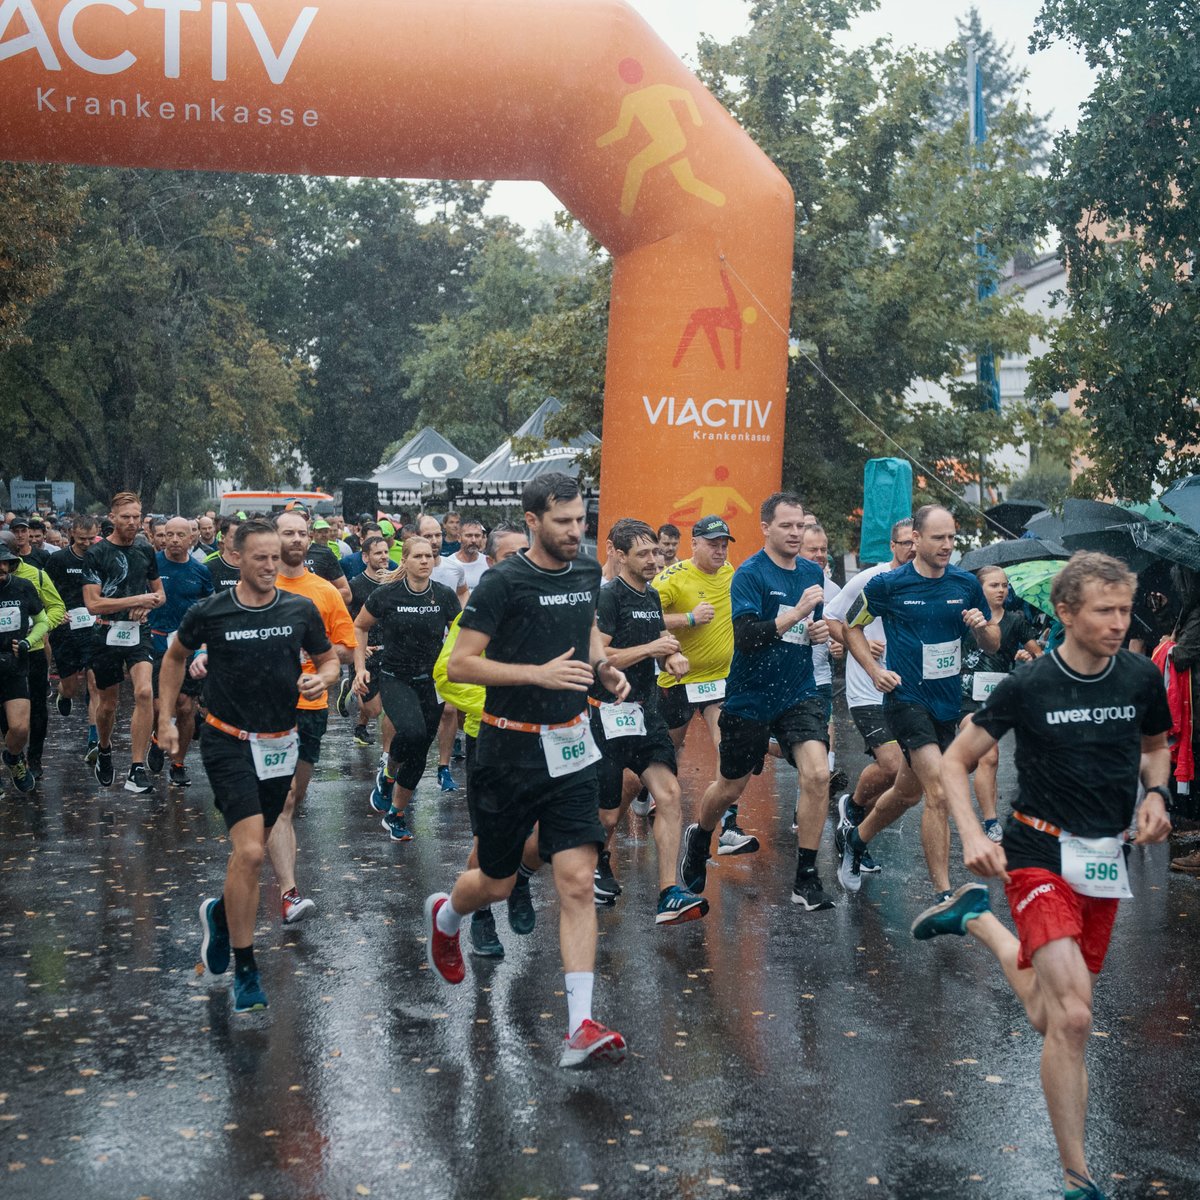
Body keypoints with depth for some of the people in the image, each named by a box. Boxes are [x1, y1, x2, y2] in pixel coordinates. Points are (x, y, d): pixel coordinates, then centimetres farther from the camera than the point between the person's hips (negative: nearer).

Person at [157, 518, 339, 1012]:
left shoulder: (301, 610, -3)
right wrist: (165, 719, 8)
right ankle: (244, 969, -3)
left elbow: (328, 659, 11)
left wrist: (321, 678, -12)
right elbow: (175, 657, 11)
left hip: (280, 744, 4)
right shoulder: (208, 612, -8)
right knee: (250, 852, -17)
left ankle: (220, 912, 46)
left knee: (252, 850, 15)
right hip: (229, 743, -4)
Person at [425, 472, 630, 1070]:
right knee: (497, 883, 11)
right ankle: (444, 915, 48)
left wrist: (604, 666, 4)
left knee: (577, 882, -6)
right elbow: (459, 665, -16)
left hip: (570, 746, 4)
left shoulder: (587, 572, 5)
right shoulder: (502, 583, -14)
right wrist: (540, 672, -25)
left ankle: (580, 1028, -6)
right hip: (511, 748, -4)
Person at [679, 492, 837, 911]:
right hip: (749, 699, -4)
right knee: (730, 788, 12)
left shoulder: (813, 573, 5)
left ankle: (806, 878, -5)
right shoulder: (749, 574, -14)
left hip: (799, 694, 4)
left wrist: (820, 630, 0)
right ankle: (699, 838, 45)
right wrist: (794, 614, -32)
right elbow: (745, 637, -25)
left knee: (817, 774, -16)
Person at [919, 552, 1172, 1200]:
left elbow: (1156, 746, 20)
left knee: (1051, 1019, 15)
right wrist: (972, 836, -18)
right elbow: (955, 761, -3)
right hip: (1040, 856, -5)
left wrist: (1155, 794, -1)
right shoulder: (1027, 685, -12)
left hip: (1106, 862, 5)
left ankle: (978, 919, 39)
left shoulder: (1142, 677, -1)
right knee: (1073, 1017, -18)